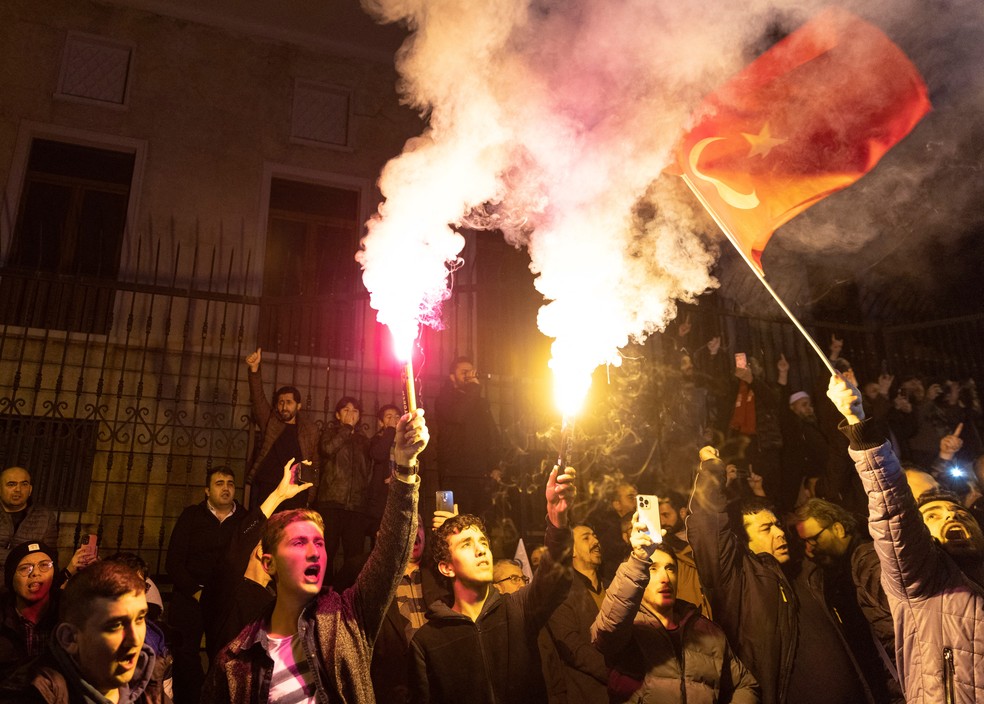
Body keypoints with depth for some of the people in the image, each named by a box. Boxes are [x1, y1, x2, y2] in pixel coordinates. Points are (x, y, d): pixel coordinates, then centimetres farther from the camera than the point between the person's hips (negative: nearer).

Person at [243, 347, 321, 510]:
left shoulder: (311, 429, 8)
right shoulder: (270, 422, 11)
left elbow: (315, 465, 9)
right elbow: (258, 398, -2)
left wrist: (310, 495, 3)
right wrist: (254, 369, -15)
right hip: (265, 488, 1)